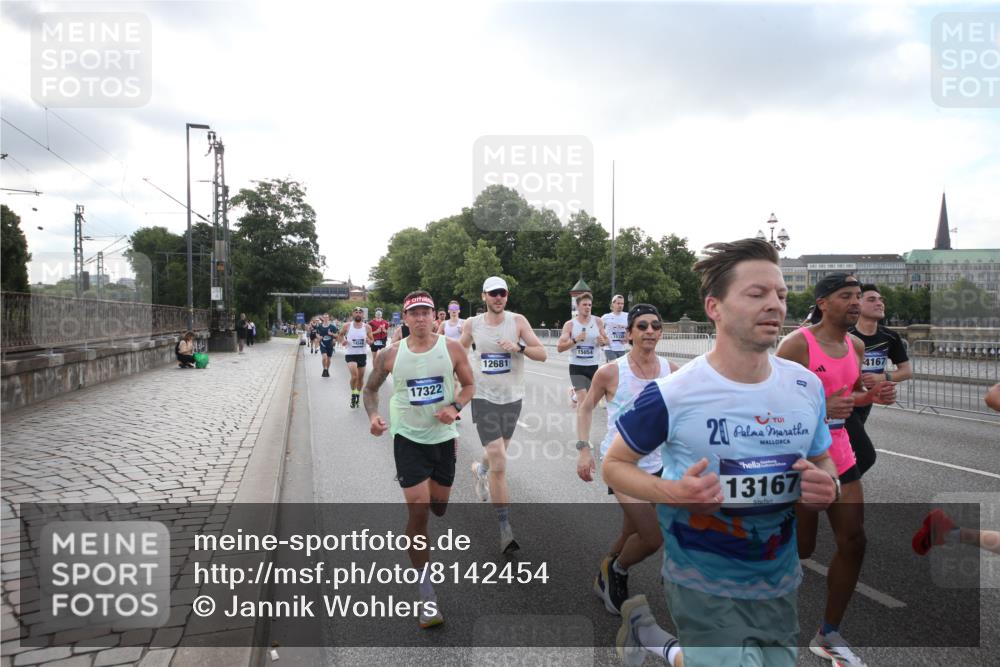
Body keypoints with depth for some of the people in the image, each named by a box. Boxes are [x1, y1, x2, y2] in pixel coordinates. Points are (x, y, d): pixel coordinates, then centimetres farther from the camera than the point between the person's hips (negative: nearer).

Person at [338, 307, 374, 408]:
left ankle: (358, 395, 34)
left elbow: (372, 340, 6)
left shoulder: (367, 327, -2)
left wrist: (369, 341, -17)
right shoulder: (347, 326, -4)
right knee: (354, 375, -20)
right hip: (350, 354, -2)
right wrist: (342, 341, -7)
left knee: (361, 377, 12)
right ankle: (353, 394, 2)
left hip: (362, 355, 2)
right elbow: (341, 335, 13)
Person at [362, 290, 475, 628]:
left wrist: (455, 407, -17)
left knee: (438, 508, 16)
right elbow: (371, 388, 7)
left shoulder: (452, 349, -7)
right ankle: (426, 592, 4)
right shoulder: (390, 355, -7)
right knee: (418, 511, -8)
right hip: (408, 438, -2)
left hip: (443, 437, 2)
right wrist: (373, 415, -13)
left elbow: (469, 386, 3)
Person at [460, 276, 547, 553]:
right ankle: (505, 528, -2)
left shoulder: (518, 321, -4)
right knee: (499, 464, -11)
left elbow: (542, 354, -8)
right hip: (484, 398, -2)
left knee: (497, 453, 21)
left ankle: (480, 470, 58)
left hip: (512, 398, 2)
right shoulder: (472, 324, -2)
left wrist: (519, 347, -23)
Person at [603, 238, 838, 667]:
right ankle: (643, 626, 20)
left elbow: (824, 462, 11)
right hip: (705, 587, -5)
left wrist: (827, 489, -13)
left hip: (781, 585, 6)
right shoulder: (671, 396, -20)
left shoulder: (807, 386, -4)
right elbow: (614, 464, -8)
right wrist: (673, 493, -25)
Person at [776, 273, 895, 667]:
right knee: (801, 548, 1)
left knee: (853, 543, 7)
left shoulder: (856, 346, 7)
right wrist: (819, 407, -31)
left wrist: (872, 396, -1)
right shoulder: (797, 344, -17)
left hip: (839, 454, 7)